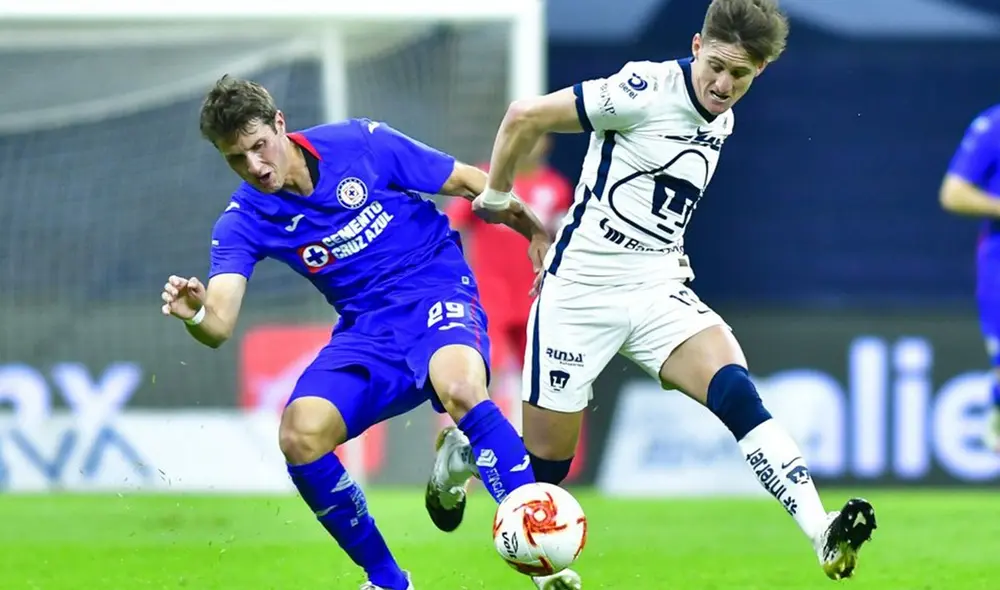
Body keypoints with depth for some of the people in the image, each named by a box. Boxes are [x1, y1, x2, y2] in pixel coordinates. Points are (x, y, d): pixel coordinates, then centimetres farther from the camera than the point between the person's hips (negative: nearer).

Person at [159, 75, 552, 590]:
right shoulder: (244, 220, -5)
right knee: (299, 436, -20)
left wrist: (536, 232, 1)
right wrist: (193, 313, -40)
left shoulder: (361, 143, -10)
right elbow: (219, 327, -17)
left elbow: (470, 183, 2)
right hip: (367, 330, 3)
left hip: (437, 294, -3)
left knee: (459, 388, -36)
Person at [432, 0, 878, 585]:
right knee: (545, 462, 3)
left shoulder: (721, 121, 8)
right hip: (581, 292, -5)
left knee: (736, 392, -21)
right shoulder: (648, 91, -16)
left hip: (658, 291, 5)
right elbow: (525, 117, -13)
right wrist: (495, 196, -1)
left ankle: (825, 536, -34)